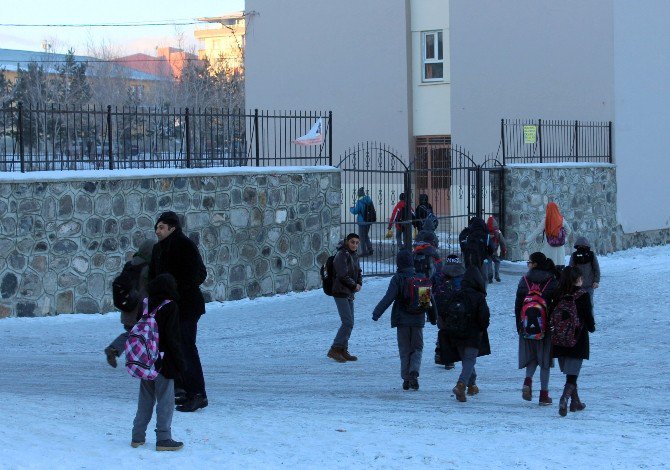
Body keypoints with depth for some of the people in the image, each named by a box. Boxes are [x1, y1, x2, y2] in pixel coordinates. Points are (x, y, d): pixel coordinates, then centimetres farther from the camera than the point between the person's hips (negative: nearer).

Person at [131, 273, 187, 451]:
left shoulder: (145, 304, 5)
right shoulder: (170, 307, -12)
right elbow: (172, 337, -16)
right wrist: (180, 361, -9)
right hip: (163, 361, -6)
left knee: (145, 399, 15)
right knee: (165, 401, 0)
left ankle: (138, 436, 18)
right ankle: (163, 439, -1)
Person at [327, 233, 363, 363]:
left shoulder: (354, 256, 14)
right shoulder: (342, 255, -14)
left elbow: (359, 273, 21)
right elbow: (342, 275, -20)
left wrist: (359, 284, 1)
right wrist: (354, 285, -8)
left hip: (349, 293, 9)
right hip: (341, 292, -9)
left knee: (349, 323, 10)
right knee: (348, 322, -13)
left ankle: (343, 350, 16)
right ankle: (334, 350, -9)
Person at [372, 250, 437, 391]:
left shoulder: (397, 278, -8)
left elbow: (388, 298, -17)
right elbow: (430, 298, 9)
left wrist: (377, 313, -15)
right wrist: (433, 316, 21)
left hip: (402, 320, -2)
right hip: (418, 320, 2)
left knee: (404, 350, 7)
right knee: (417, 348, 11)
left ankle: (406, 379, 5)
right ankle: (414, 371, -13)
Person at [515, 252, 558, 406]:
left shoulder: (524, 281, -1)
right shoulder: (552, 282, -4)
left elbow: (518, 305, 1)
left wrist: (519, 326, 8)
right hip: (547, 326, -1)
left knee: (531, 356, 17)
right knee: (544, 358, 7)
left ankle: (528, 381, -9)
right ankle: (544, 394, 7)